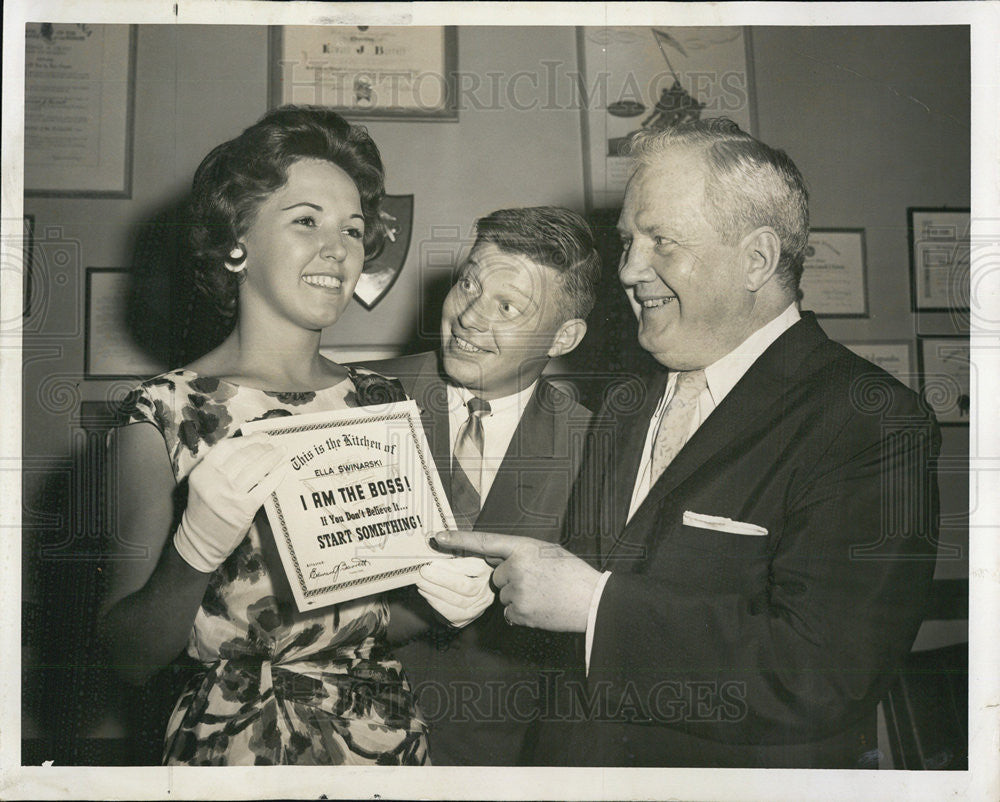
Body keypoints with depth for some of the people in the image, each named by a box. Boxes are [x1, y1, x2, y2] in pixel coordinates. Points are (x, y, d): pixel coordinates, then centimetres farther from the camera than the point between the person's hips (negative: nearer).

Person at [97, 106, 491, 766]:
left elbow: (386, 607, 8)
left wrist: (450, 596, -12)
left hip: (387, 735, 3)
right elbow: (130, 657, -11)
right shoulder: (166, 413, -11)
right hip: (232, 743, -3)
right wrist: (198, 547, -27)